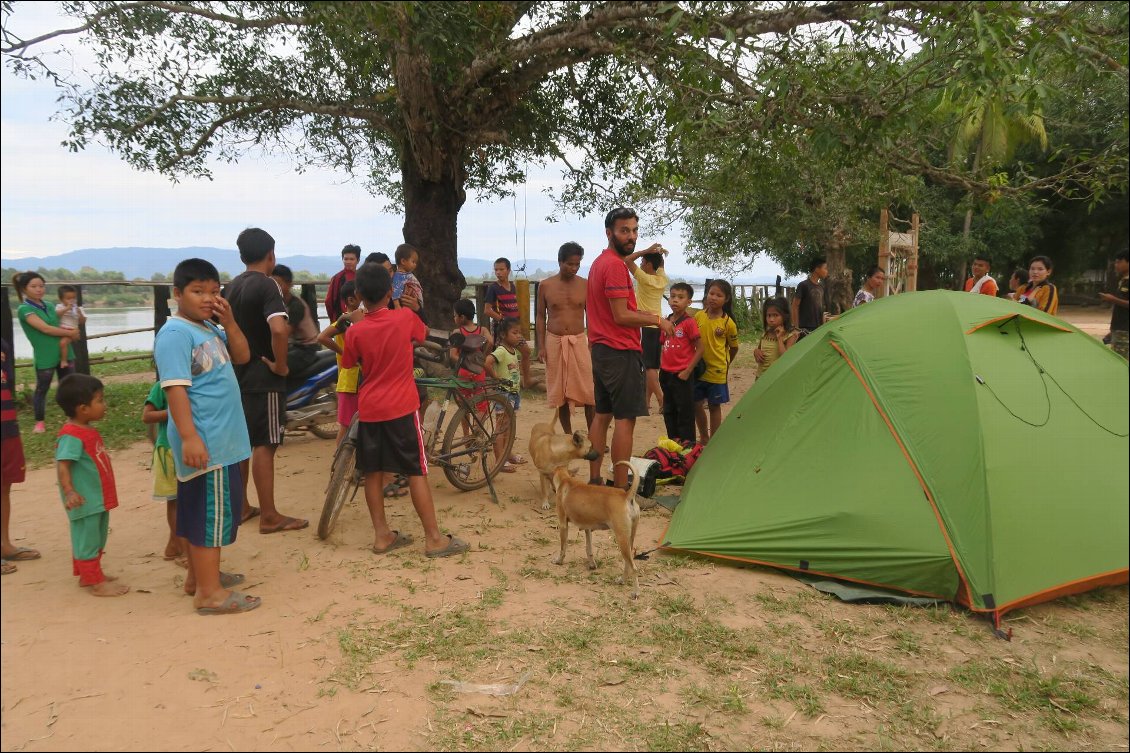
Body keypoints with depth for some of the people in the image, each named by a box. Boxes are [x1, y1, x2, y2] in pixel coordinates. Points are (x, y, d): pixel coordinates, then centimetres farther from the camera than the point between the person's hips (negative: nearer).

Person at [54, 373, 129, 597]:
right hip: (85, 501, -10)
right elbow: (62, 464, -29)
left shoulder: (88, 431, 9)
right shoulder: (71, 436, -22)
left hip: (99, 498, 10)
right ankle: (96, 582, 9)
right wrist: (69, 491, -40)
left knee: (97, 539, 21)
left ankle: (88, 574, 36)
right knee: (87, 540, 2)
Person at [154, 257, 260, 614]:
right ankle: (209, 592, 1)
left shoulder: (209, 328, 12)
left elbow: (242, 356, 13)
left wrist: (229, 322, -2)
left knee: (200, 511, 18)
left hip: (222, 439, 10)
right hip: (204, 442, -10)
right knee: (212, 512, -6)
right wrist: (189, 437, -28)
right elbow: (175, 388, -22)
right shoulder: (175, 334, -16)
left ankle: (198, 575, 31)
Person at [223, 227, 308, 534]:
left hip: (238, 374, 8)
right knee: (264, 445, -4)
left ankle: (241, 506, 27)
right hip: (263, 377, -8)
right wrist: (280, 365, -19)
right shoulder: (267, 285, -16)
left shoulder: (231, 287, 10)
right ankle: (269, 516, 2)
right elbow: (279, 329, -31)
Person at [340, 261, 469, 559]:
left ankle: (382, 535, 17)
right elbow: (423, 333, 13)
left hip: (369, 408, 3)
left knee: (373, 472, 12)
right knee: (416, 472, 1)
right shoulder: (405, 317, -8)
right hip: (402, 407, -2)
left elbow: (349, 365, 10)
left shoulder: (354, 332, -5)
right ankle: (434, 538, 3)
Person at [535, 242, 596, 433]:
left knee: (588, 392, -5)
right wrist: (541, 346, -1)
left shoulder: (585, 285, 1)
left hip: (579, 341, 0)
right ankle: (568, 436, 18)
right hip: (554, 342, 1)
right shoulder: (545, 285, 1)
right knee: (560, 392, 6)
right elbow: (540, 316, 6)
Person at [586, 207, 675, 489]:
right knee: (625, 419, -6)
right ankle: (620, 487, -3)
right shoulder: (615, 265, -15)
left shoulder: (600, 262, 16)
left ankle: (594, 480, 20)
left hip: (601, 349, 10)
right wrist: (658, 320, -9)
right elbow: (621, 316, -20)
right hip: (621, 352, -10)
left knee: (601, 415, 13)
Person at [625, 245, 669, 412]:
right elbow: (661, 265, 27)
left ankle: (661, 400, -17)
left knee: (649, 366, -9)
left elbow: (627, 260, -15)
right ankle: (647, 400, 17)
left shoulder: (645, 279, -13)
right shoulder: (662, 279, 7)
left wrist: (647, 250, -11)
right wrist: (659, 253, 7)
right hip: (657, 326, 8)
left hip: (646, 327, -7)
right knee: (652, 366, 11)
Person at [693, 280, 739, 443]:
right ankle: (703, 437, 28)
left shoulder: (728, 323, -9)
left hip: (717, 372, -3)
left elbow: (733, 347, 4)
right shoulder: (698, 316, -1)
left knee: (714, 406, 7)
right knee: (696, 405, 9)